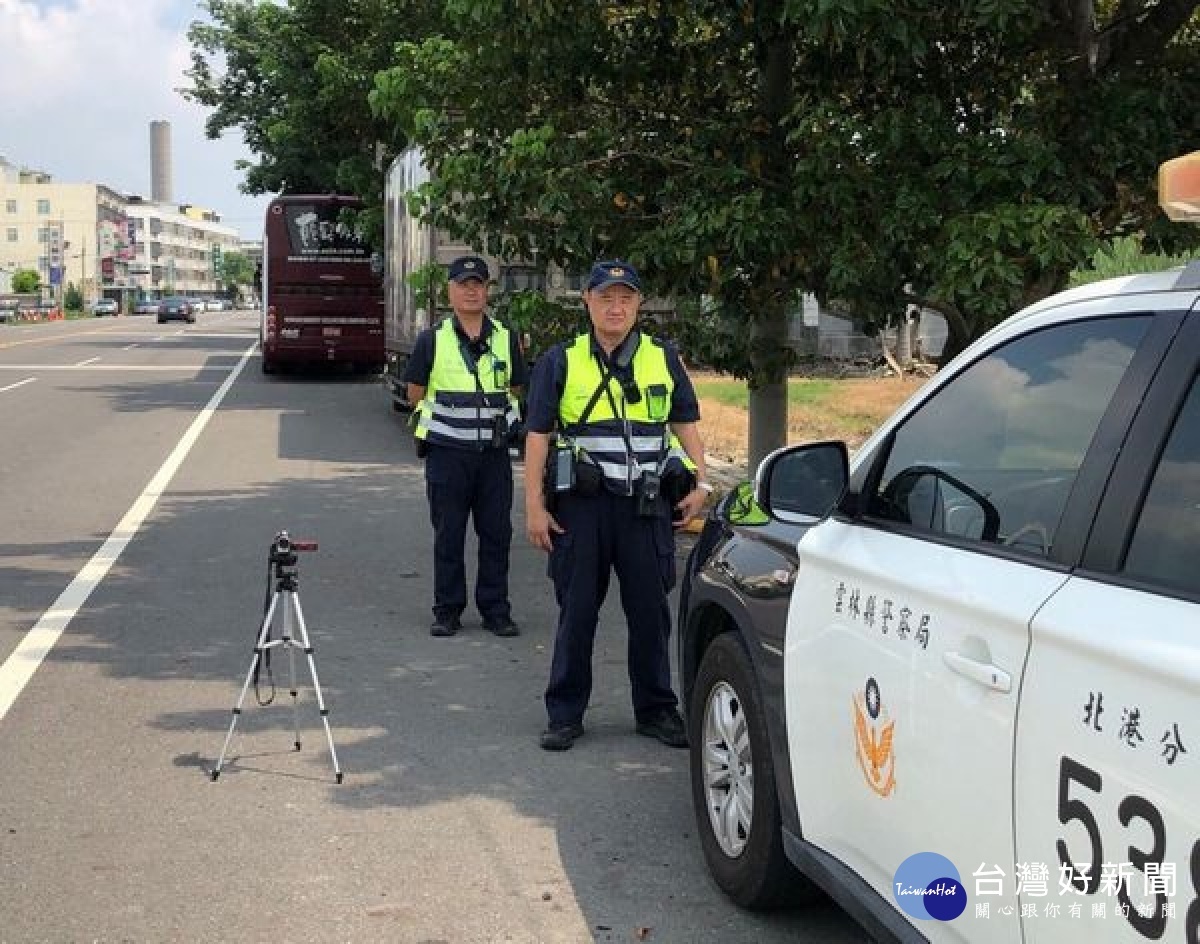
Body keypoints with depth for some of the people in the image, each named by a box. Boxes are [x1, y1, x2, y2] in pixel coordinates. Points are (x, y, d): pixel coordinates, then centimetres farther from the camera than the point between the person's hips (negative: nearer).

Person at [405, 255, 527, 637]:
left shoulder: (506, 338, 7)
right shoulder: (432, 339, 1)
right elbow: (415, 393, 7)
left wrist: (488, 415, 11)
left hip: (495, 452, 2)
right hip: (447, 452, -2)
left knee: (496, 533, 4)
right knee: (448, 535, 3)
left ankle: (496, 610, 14)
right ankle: (447, 612, 12)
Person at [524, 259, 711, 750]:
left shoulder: (663, 358, 10)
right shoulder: (560, 361, 5)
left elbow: (686, 424, 15)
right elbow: (538, 435, 3)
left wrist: (700, 481, 2)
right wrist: (534, 505, -4)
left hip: (647, 504, 1)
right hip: (582, 503, -1)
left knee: (650, 609, 7)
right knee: (577, 610, 4)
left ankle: (656, 710, 20)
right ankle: (565, 714, 14)